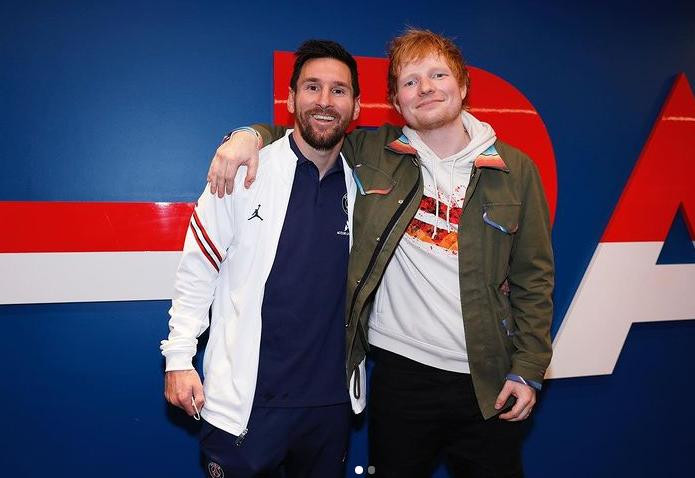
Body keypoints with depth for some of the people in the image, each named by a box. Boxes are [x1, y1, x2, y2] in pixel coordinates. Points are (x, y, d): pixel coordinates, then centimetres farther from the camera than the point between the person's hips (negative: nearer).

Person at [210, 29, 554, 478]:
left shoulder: (515, 169, 1)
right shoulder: (370, 154, 0)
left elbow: (534, 277, 3)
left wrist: (529, 369, -1)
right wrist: (251, 134, -10)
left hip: (489, 379, 1)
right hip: (400, 371, 0)